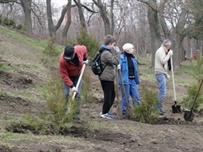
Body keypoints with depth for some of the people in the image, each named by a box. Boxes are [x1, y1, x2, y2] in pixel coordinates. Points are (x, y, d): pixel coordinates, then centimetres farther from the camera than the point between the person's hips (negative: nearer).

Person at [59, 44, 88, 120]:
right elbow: (64, 75, -29)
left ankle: (76, 115, 1)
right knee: (65, 94, -11)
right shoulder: (62, 60, -36)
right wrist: (71, 86, -33)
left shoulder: (80, 49, -29)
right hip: (67, 76, -3)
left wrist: (85, 59, 8)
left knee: (77, 94, -2)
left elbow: (84, 48, -1)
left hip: (77, 75, 3)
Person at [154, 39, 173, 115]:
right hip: (160, 74, -11)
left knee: (162, 91, 11)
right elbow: (163, 61, -22)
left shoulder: (163, 51, 21)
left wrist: (166, 74, 22)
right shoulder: (160, 51, -10)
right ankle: (157, 108, -13)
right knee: (163, 91, -14)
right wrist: (169, 54, -14)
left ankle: (159, 108, 15)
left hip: (162, 73, 11)